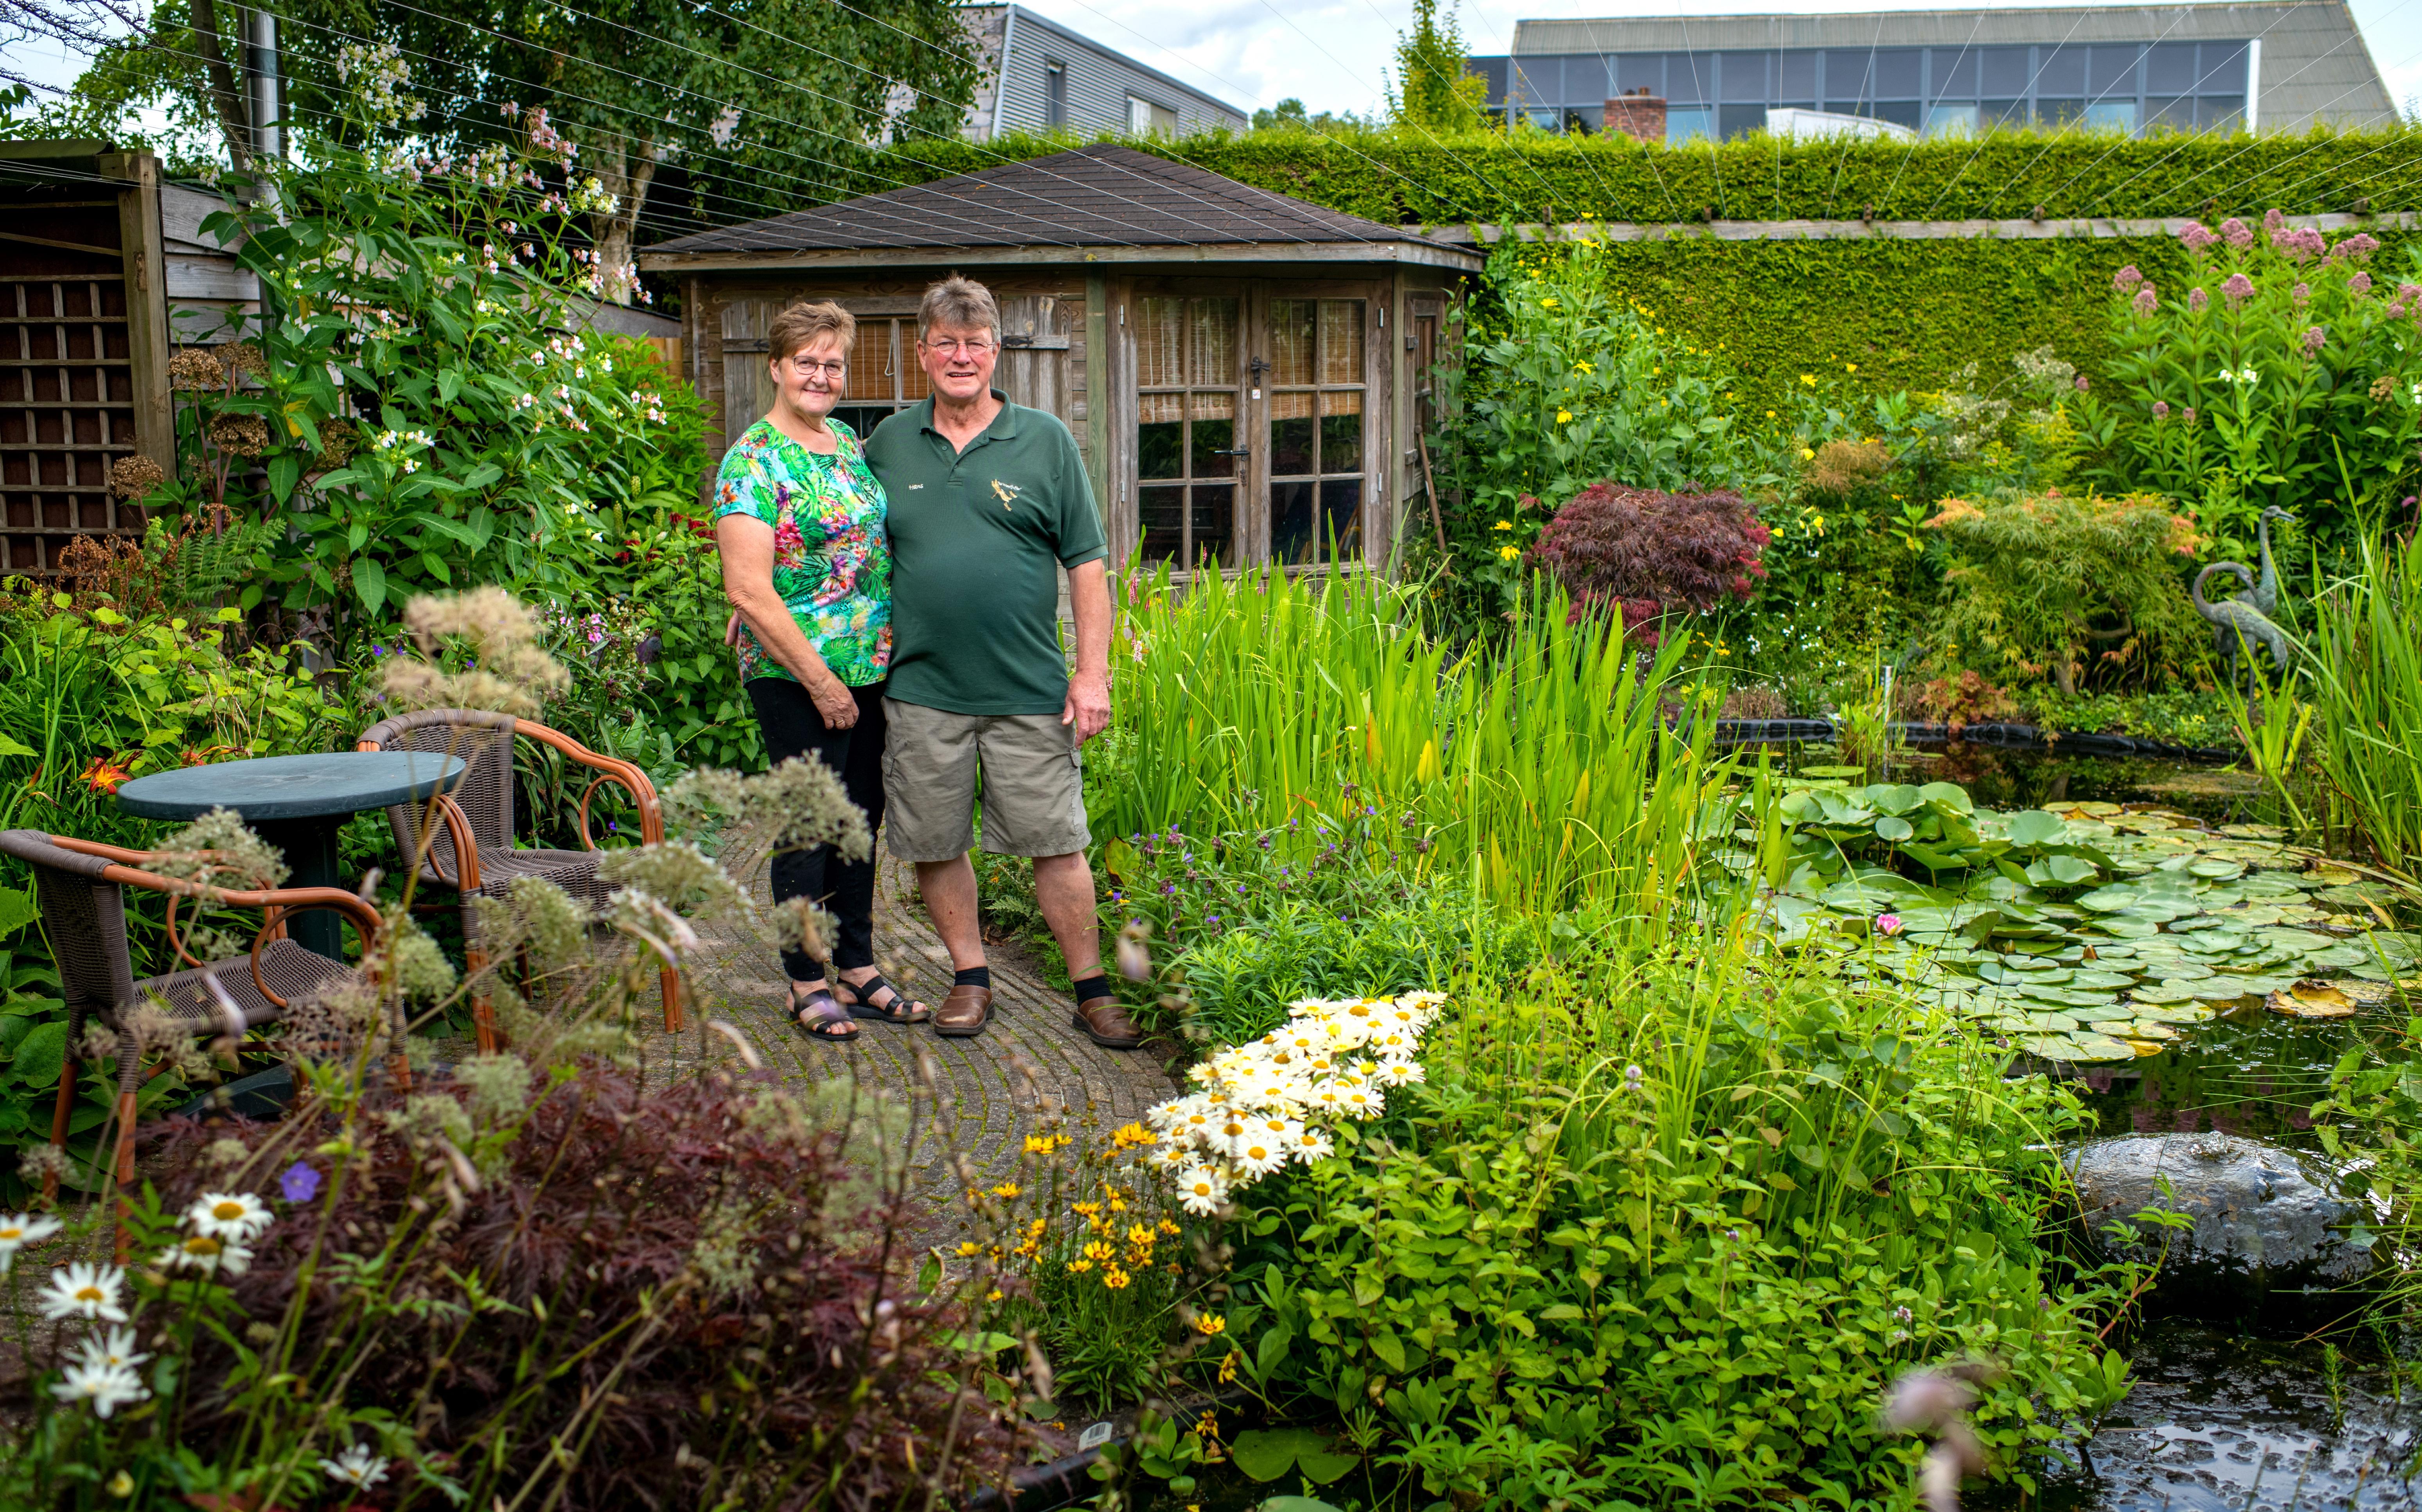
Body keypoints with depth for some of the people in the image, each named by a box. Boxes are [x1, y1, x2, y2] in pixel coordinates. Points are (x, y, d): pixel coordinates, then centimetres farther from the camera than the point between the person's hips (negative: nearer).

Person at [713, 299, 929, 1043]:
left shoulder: (849, 445, 11)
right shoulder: (753, 461, -11)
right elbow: (748, 590, -17)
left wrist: (877, 659, 12)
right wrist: (819, 678, -15)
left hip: (868, 673, 7)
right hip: (796, 678, -7)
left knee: (860, 819, 13)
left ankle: (857, 970, 25)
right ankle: (807, 984, 14)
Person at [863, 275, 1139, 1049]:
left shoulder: (1046, 440, 2)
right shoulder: (889, 444, 8)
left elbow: (1087, 562, 2)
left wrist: (1092, 671, -4)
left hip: (1030, 691, -2)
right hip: (922, 689, 2)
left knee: (1056, 843, 2)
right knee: (934, 844, 9)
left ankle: (1091, 990, 14)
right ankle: (971, 977, 25)